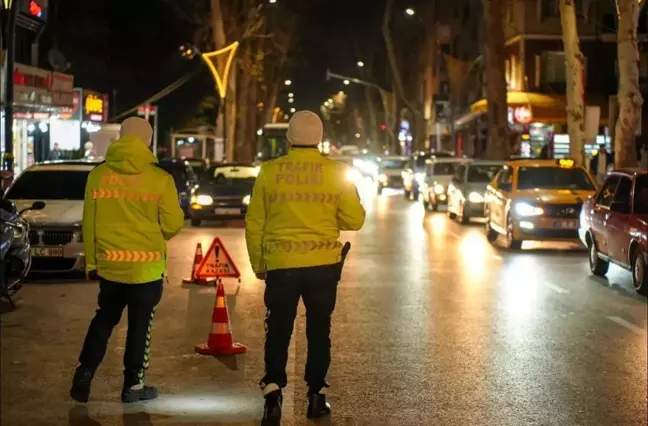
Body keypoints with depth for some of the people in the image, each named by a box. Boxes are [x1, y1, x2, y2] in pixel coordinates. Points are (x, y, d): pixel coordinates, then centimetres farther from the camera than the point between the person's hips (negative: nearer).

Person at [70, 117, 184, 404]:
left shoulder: (98, 175, -4)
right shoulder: (160, 178, -10)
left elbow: (89, 222, 1)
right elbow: (173, 224, -6)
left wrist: (91, 261, 11)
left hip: (109, 264, 3)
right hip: (147, 265, -2)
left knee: (104, 319, 21)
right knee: (140, 326, 10)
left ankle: (84, 372, 12)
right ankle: (133, 386, 16)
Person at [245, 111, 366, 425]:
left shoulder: (269, 172, -4)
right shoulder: (337, 173, -4)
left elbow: (254, 223, 0)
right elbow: (354, 220, -2)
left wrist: (258, 263, 12)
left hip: (281, 265, 0)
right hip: (324, 265, 1)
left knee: (278, 331, 10)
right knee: (318, 330, 14)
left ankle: (273, 391, -4)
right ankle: (316, 395, 19)